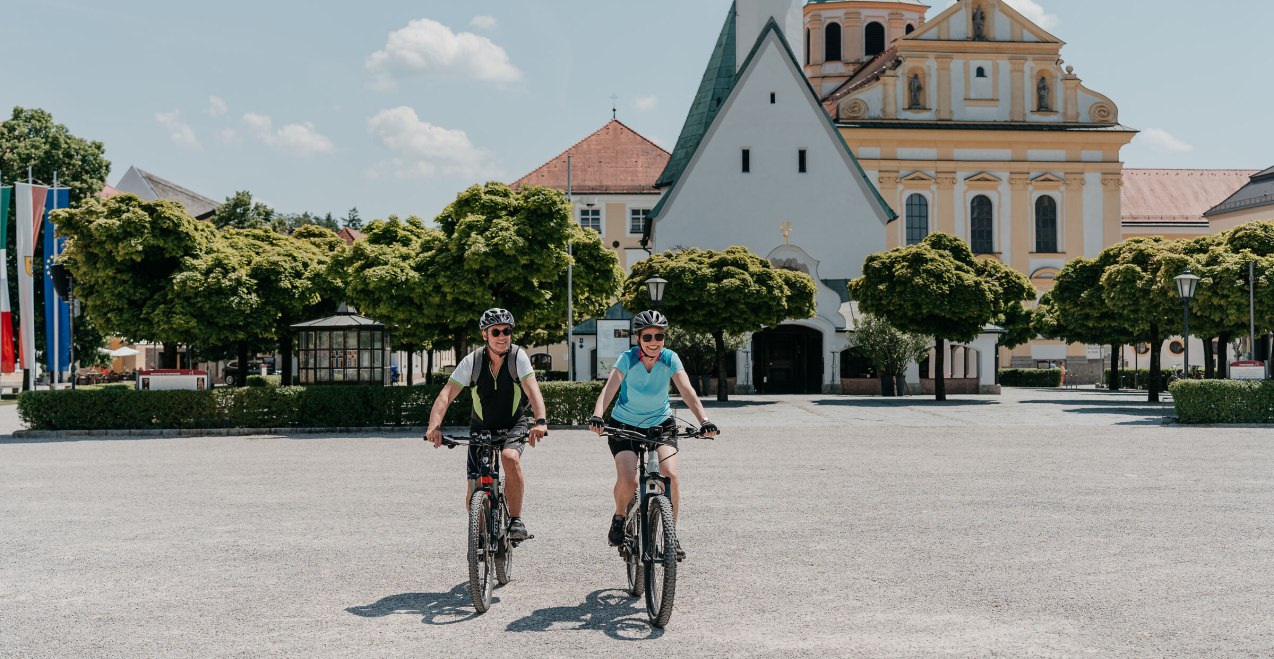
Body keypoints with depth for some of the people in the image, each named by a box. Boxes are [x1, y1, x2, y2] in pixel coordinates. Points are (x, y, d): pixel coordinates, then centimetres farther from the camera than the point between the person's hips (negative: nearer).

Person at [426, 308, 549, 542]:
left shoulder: (518, 356, -18)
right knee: (474, 490, -5)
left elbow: (532, 389, -32)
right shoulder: (472, 361, -16)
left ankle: (516, 520, -19)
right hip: (481, 428, 2)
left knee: (510, 457, -34)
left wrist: (541, 421, -49)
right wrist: (434, 426, -39)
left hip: (514, 425, -2)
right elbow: (446, 395, -22)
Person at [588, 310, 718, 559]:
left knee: (671, 475, -19)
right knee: (627, 480, -20)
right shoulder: (628, 359, -18)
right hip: (625, 424, -1)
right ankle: (619, 519, 12)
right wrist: (597, 417, -49)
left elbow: (687, 392, -23)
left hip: (661, 423, 2)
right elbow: (609, 388, -31)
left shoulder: (670, 359, -14)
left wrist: (704, 421, -39)